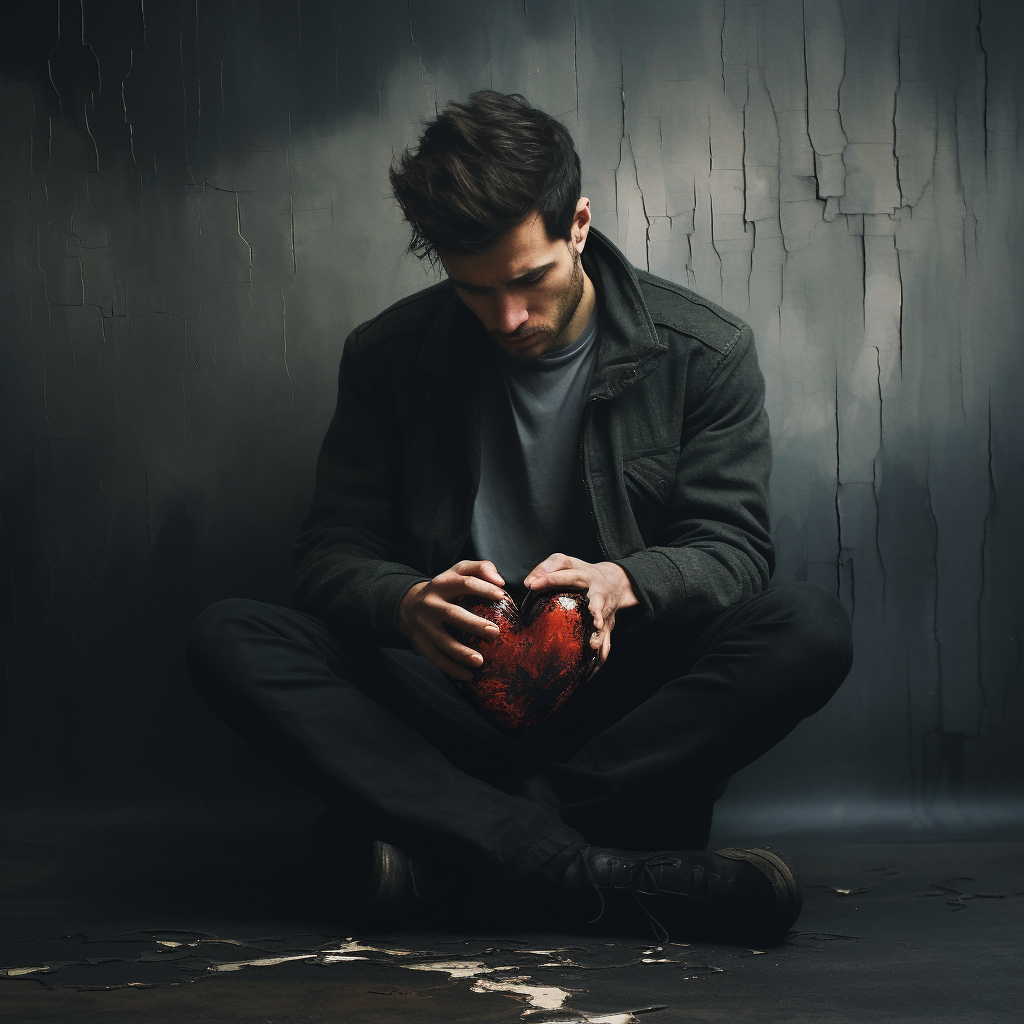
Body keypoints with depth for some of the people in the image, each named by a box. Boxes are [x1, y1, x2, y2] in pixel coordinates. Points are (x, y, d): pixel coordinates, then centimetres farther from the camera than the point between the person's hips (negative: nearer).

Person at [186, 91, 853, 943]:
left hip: (623, 696, -1)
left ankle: (451, 844, -31)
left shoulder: (705, 352, 0)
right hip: (452, 696, 1)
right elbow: (331, 552, 1)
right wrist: (407, 604, -25)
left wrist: (623, 581, -28)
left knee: (812, 628, -29)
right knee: (227, 639, -24)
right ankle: (584, 867, -39)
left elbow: (733, 548, -4)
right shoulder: (390, 357, 3)